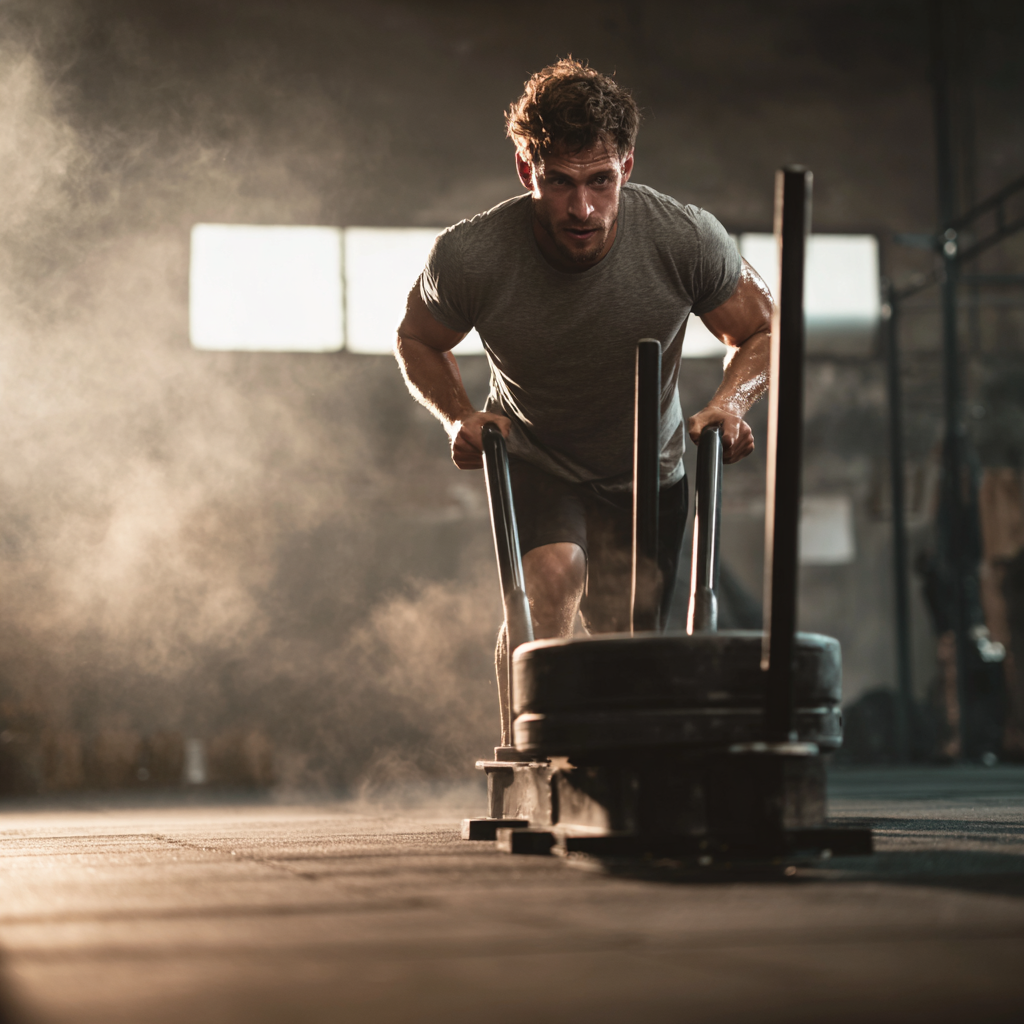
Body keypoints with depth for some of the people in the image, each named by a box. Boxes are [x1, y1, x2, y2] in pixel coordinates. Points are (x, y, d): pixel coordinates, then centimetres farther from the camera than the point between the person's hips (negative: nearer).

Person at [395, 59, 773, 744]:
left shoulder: (686, 239, -27)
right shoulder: (470, 257, -28)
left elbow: (761, 333, -8)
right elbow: (418, 341, -4)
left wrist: (730, 403, -27)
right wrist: (459, 417, -21)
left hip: (647, 473, 2)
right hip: (534, 462, -2)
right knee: (551, 576, -33)